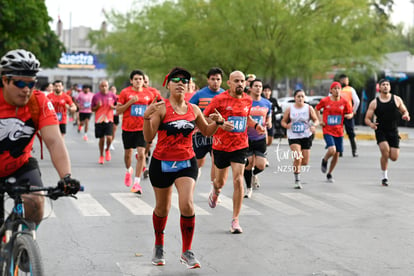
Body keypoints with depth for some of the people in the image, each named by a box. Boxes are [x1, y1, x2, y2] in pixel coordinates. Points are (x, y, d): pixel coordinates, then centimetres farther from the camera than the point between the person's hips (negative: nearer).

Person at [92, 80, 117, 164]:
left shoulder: (112, 95, 2)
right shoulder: (96, 96, 1)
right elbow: (92, 109, 8)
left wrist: (113, 107, -9)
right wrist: (97, 106, -12)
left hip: (109, 120, -1)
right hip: (99, 120, 1)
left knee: (109, 137, -15)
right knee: (101, 139, 6)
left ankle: (107, 150, 16)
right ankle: (101, 156, 23)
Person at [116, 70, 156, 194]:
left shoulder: (148, 94, 3)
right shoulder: (125, 92, -2)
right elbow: (118, 111, -4)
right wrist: (130, 102, -16)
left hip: (142, 128, 0)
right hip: (128, 128, 0)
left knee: (141, 154, -12)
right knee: (128, 153, 14)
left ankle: (137, 183, -9)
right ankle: (129, 170, 47)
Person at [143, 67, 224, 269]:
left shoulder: (193, 109, 4)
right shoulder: (161, 107, -9)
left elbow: (207, 132, 18)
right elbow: (148, 137, -16)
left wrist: (217, 122, -2)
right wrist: (147, 117, -32)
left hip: (186, 163, 2)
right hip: (162, 163, -2)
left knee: (187, 205, -17)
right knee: (162, 209, 13)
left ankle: (187, 252, -2)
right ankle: (159, 247, 38)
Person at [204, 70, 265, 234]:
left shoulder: (248, 100, 4)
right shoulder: (219, 99, -10)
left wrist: (256, 125, 4)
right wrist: (220, 124, -22)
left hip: (240, 146, 2)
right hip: (221, 145, -1)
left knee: (238, 180, -12)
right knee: (220, 181, 15)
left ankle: (235, 220, -5)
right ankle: (215, 192, 56)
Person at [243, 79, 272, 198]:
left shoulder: (267, 103, 6)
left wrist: (269, 123, -5)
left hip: (261, 139, 3)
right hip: (247, 138, -3)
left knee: (261, 166, -4)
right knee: (248, 163, -1)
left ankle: (253, 174, 33)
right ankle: (248, 188, 19)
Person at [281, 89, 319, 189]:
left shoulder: (309, 108, 0)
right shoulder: (289, 109, -2)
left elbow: (316, 120, 4)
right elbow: (283, 121, 6)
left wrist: (313, 125, -19)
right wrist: (287, 125, -18)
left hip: (306, 136, 2)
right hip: (293, 137, -2)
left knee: (305, 162, 3)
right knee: (298, 158, -20)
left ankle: (297, 165, 39)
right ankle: (297, 180, -7)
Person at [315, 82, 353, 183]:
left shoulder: (344, 102, -1)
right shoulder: (325, 101, -5)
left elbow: (351, 113, 7)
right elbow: (317, 108, 12)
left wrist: (349, 115, -17)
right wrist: (320, 120, 1)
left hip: (339, 131, 3)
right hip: (327, 130, -3)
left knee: (337, 154, 8)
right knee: (332, 150, -24)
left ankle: (329, 174, 28)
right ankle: (324, 161, 11)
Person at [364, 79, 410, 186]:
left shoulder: (397, 99, 3)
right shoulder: (374, 103, 0)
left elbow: (405, 111, 13)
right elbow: (367, 118, 2)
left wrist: (405, 115, -11)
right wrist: (371, 124, -20)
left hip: (393, 132, 2)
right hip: (381, 131, -2)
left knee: (394, 157, -7)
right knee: (385, 150, -25)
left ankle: (386, 154, 33)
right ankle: (384, 177, -8)